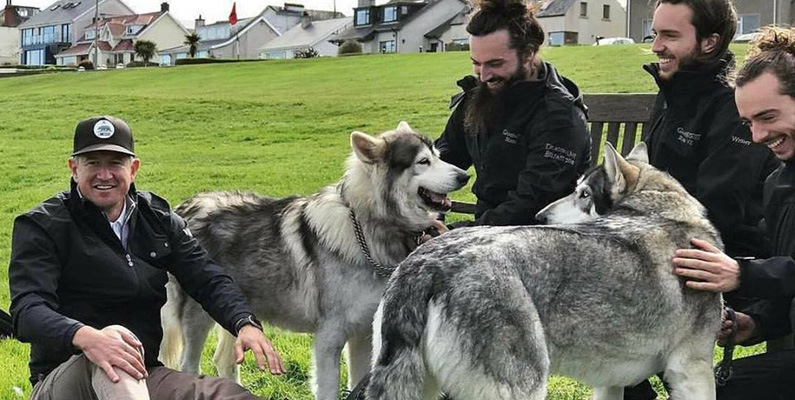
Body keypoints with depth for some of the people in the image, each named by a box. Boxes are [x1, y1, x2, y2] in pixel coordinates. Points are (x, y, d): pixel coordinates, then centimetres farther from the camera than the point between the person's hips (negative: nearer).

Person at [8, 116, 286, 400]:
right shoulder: (41, 227, -5)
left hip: (143, 376, 4)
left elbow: (208, 279, 4)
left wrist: (245, 324, -20)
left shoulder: (158, 219, 10)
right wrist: (85, 337, -43)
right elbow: (27, 310, -20)